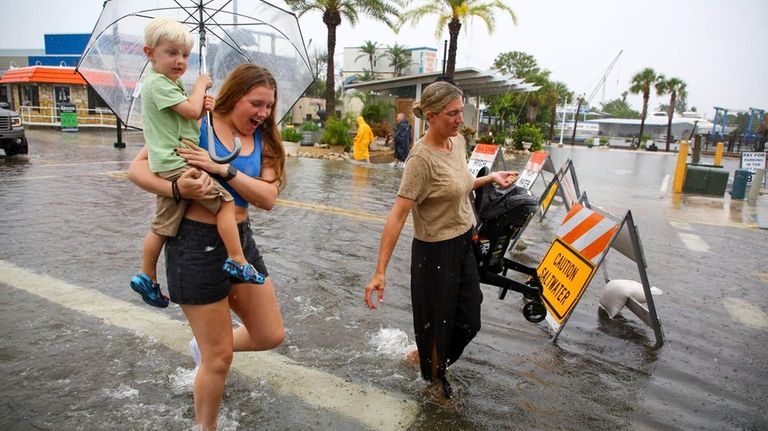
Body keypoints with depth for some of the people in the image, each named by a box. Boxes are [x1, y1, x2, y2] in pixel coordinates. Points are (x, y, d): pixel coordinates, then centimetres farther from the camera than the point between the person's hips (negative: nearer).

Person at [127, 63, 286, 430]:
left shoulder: (263, 141, 5)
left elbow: (268, 198, -10)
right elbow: (137, 168, -10)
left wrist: (223, 168, -22)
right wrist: (177, 189, -28)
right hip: (197, 244, -6)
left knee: (271, 336, 13)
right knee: (219, 358, 5)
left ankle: (203, 346, 41)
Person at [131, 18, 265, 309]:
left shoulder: (173, 84, 20)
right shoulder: (158, 83, -10)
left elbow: (192, 114, 21)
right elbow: (192, 111, -16)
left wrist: (204, 106, -1)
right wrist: (200, 85, 0)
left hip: (168, 167, 10)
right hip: (177, 163, -10)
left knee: (163, 225, 14)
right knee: (225, 201, -12)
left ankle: (147, 277, 24)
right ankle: (237, 261, -9)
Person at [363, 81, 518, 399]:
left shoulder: (458, 141, 1)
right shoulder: (422, 157, -24)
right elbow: (398, 214, -28)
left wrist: (491, 178, 7)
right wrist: (380, 272, -31)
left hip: (464, 243, 8)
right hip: (436, 251, -8)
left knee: (468, 320, 18)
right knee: (439, 321, 12)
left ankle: (424, 356, 43)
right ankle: (435, 376, 41)